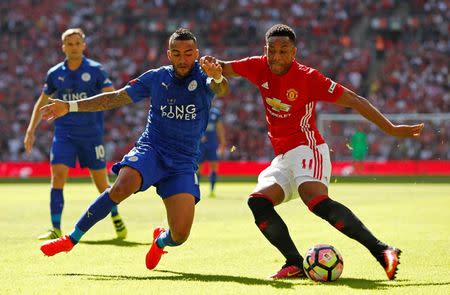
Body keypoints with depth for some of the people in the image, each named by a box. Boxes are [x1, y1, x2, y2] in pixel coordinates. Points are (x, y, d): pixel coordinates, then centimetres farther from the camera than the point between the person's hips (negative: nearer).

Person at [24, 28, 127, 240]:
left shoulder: (95, 70, -2)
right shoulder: (55, 74, 6)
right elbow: (42, 102, 17)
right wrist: (31, 130, 11)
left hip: (91, 134, -2)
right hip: (64, 133, 2)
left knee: (101, 182, 4)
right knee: (57, 176, -13)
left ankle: (116, 217, 29)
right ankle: (56, 229, -10)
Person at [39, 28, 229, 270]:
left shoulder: (202, 76, -2)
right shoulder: (157, 78, 6)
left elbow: (221, 89, -25)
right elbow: (115, 98, 13)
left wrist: (217, 78, -51)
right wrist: (70, 106, 10)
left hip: (184, 162, -1)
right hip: (151, 149, 1)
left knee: (180, 235, -15)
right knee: (122, 186, -33)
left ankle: (160, 241, 25)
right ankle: (71, 239, -20)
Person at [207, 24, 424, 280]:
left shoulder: (307, 77, -9)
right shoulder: (260, 68, 6)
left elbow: (353, 100, -6)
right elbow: (225, 69, 18)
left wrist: (391, 129, -8)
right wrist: (213, 64, -8)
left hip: (307, 149, -7)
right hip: (282, 158, 7)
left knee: (317, 201, -32)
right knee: (258, 201, -15)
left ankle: (382, 251, -37)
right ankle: (295, 264, -20)